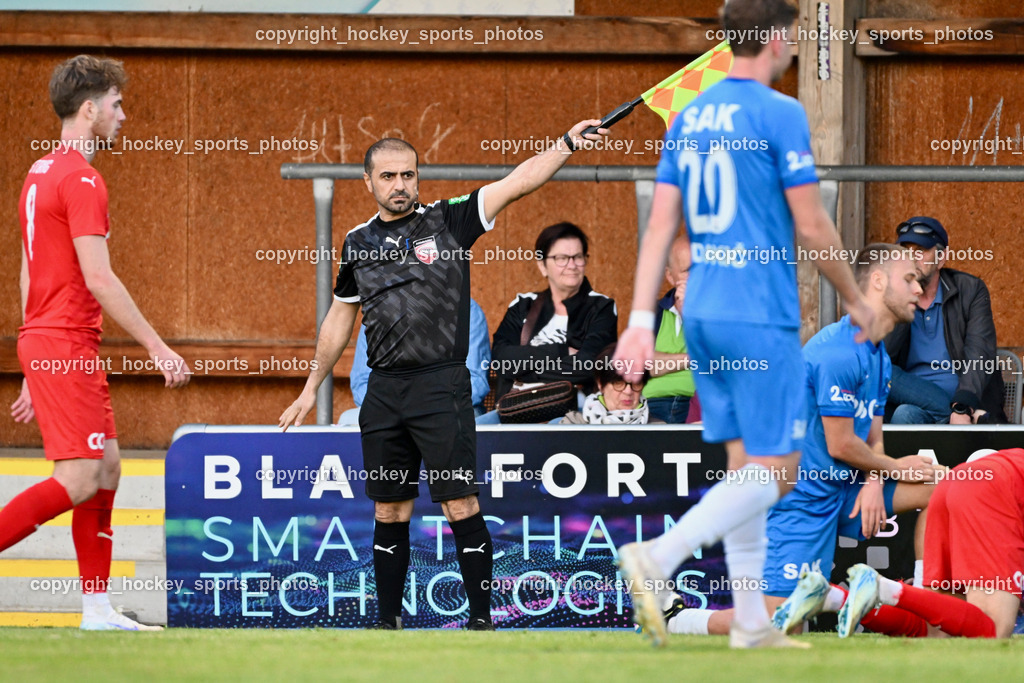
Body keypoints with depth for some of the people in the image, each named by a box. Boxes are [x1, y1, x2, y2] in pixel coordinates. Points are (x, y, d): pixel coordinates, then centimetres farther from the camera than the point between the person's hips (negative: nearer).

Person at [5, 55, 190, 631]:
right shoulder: (81, 179, -14)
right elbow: (98, 279, -19)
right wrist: (158, 348, -16)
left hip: (47, 345, 10)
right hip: (66, 345, -10)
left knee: (107, 467, 10)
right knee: (79, 481, -11)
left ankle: (98, 608, 9)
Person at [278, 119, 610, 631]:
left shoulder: (449, 221, 1)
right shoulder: (357, 243, 11)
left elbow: (517, 182, -9)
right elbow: (339, 319, 22)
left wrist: (567, 143, -21)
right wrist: (311, 389, 24)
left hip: (442, 385, -4)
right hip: (383, 391, 4)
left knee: (460, 506, -8)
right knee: (389, 512, 8)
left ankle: (481, 619, -3)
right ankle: (388, 620, 16)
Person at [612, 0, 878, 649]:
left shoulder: (690, 117, 11)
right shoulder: (780, 114, -11)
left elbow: (661, 224, 7)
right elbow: (812, 227, -10)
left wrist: (642, 318, 6)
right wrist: (854, 298, 4)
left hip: (702, 315, 8)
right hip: (761, 318, -8)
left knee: (745, 464, 13)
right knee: (776, 469, -4)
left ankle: (751, 622, 12)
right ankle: (657, 558, -21)